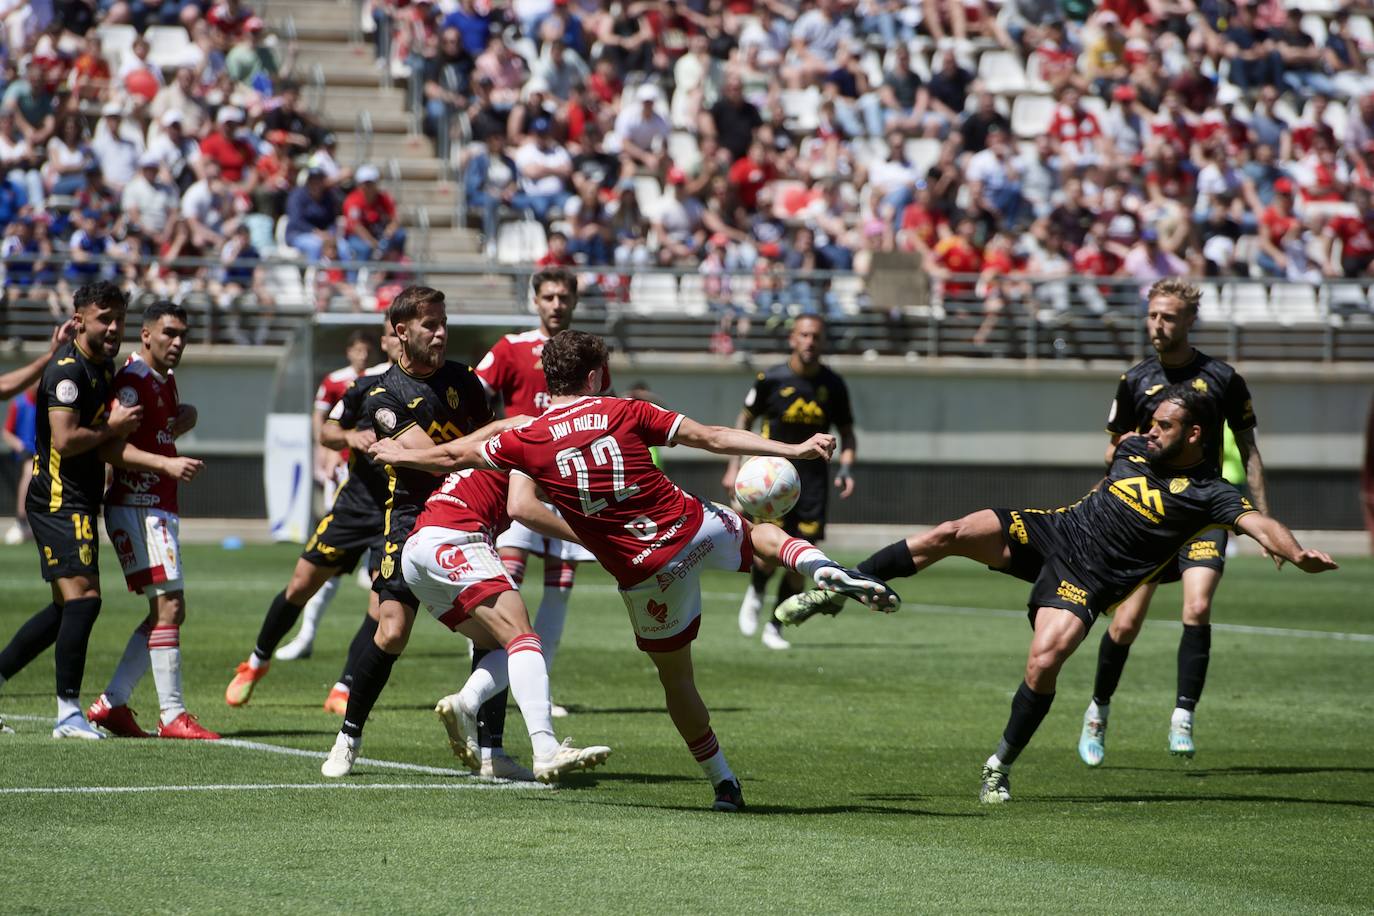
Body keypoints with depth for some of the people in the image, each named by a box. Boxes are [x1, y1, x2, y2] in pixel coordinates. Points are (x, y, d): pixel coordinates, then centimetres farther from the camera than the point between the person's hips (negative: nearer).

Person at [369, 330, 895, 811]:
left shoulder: (528, 440, -1)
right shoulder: (625, 413, 0)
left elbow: (452, 457, 14)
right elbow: (713, 438, -1)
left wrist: (395, 453, 33)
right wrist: (795, 450, 3)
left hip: (645, 572, -1)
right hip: (694, 527, 1)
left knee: (675, 676, 17)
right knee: (761, 534, 31)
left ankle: (723, 784, 19)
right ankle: (823, 568, 1)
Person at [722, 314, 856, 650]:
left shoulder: (833, 385, 3)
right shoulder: (771, 379, -3)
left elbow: (847, 433, 14)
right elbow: (745, 420, 10)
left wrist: (846, 468, -4)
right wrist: (734, 467, 4)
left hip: (813, 478, 2)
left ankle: (775, 626, 13)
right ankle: (755, 593, 17)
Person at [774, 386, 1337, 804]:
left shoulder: (1207, 494, -10)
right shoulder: (1136, 451, 7)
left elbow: (1257, 523, -25)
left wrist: (1295, 552, -39)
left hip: (1085, 580, -5)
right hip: (1049, 530, 5)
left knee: (1044, 662, -27)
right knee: (950, 535, -17)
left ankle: (1001, 766, -2)